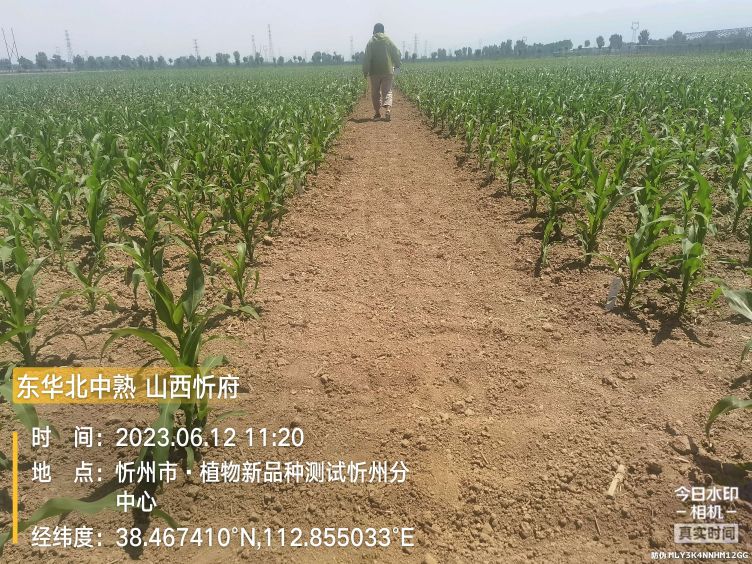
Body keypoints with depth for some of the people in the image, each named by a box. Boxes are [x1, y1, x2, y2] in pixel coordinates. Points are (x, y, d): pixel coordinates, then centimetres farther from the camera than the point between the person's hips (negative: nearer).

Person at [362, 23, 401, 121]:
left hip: (375, 72, 0)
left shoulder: (371, 42, -1)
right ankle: (387, 109, -22)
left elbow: (366, 58, -5)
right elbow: (396, 53, 4)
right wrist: (397, 65, 20)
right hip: (388, 71, 1)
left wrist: (365, 71, 0)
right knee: (387, 91, 1)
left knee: (375, 92, 11)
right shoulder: (388, 41, 2)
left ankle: (377, 112, 13)